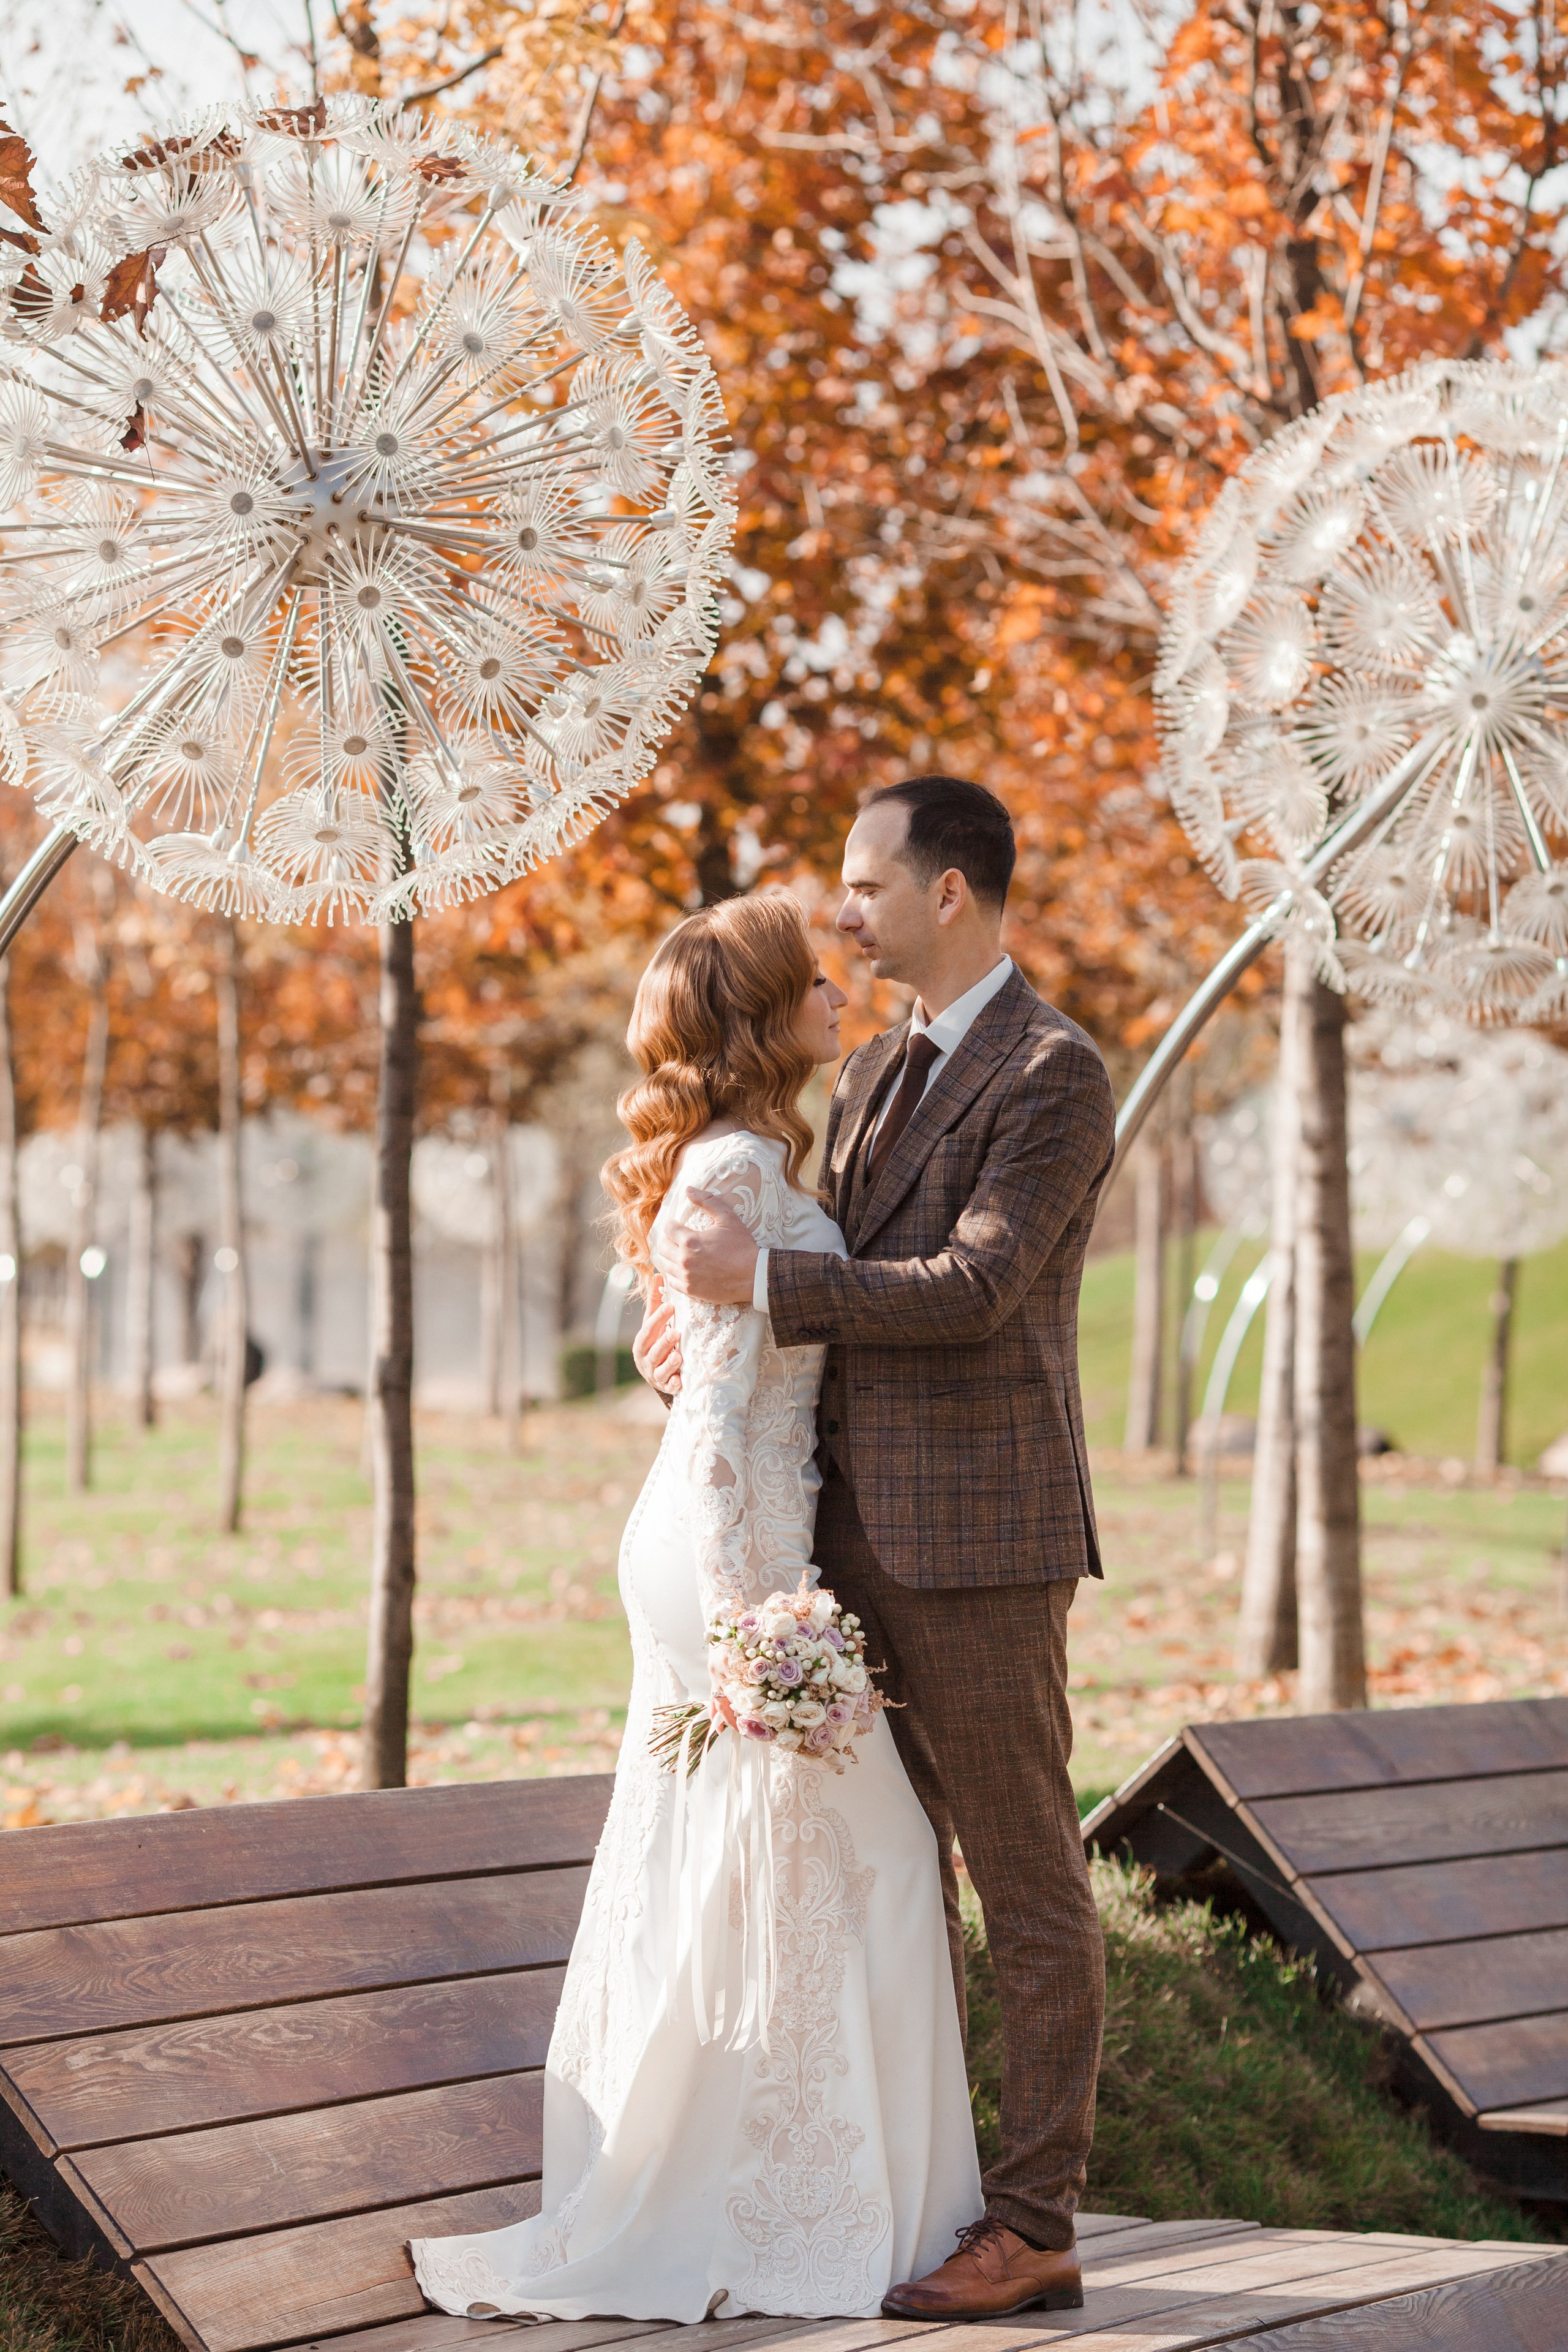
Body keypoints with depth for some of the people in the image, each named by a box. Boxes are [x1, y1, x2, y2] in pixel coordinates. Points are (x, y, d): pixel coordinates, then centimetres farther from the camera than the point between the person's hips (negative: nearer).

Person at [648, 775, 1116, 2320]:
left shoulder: (1055, 1077, -9)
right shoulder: (872, 1078, 17)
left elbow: (974, 1286, -19)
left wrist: (762, 1281, -18)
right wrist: (708, 1320, 0)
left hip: (981, 1539, -9)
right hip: (862, 1531, 9)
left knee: (1026, 1887, -2)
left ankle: (1033, 2229, 2)